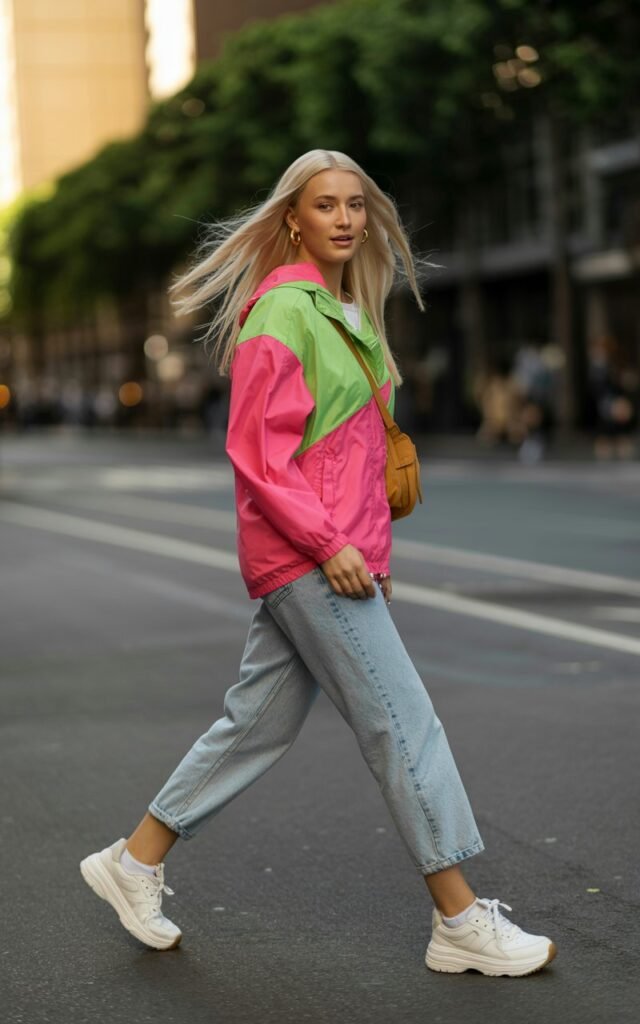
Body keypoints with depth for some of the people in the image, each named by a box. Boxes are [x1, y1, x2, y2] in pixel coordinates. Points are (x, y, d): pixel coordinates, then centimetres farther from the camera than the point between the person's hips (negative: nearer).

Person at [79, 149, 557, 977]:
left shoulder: (347, 313, 16)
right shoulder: (280, 311, -12)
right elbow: (254, 451, -16)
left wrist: (375, 550, 17)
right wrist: (327, 543, -19)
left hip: (339, 552, 9)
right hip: (304, 553, -9)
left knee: (261, 721, 13)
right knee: (404, 722, -5)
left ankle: (135, 863, 24)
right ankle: (461, 924, 4)